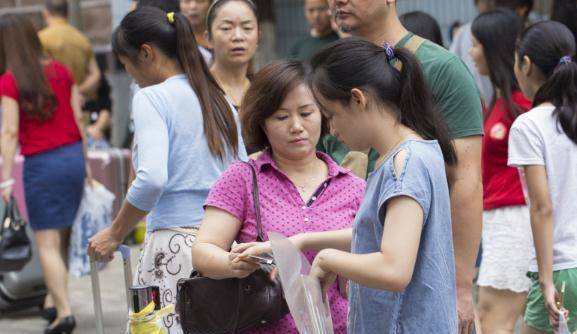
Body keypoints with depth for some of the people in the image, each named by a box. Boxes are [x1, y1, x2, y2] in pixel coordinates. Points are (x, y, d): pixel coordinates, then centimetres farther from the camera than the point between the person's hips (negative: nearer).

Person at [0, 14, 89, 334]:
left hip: (41, 164, -5)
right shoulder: (60, 71, 5)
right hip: (73, 157, 5)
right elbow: (78, 119, 8)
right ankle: (53, 300, 21)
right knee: (62, 237, 15)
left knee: (47, 242, 2)